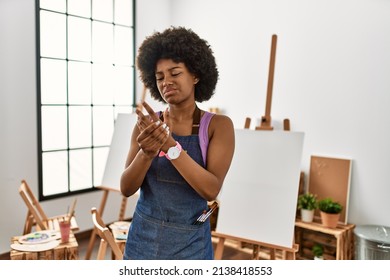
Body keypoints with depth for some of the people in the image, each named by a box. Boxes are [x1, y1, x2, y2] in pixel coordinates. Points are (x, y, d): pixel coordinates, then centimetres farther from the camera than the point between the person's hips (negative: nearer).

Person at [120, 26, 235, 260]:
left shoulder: (218, 125, -9)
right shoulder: (147, 124, -3)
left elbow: (211, 189, -20)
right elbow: (126, 188, -8)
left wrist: (170, 145, -30)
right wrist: (146, 152, -26)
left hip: (190, 244, -2)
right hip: (143, 239, 2)